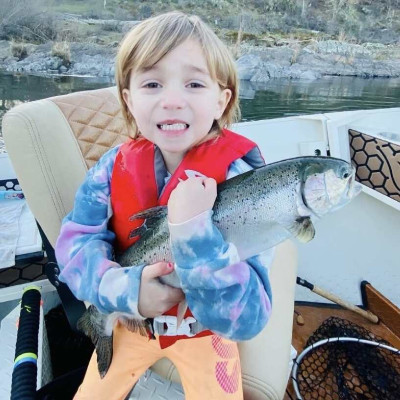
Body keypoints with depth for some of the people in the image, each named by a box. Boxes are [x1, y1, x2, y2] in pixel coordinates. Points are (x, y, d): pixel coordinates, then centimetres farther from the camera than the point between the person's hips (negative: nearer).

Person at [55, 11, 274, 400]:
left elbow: (246, 320, -33)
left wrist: (194, 230, -47)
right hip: (131, 319, 4)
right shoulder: (116, 165, -17)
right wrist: (126, 289, -33)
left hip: (206, 327, -3)